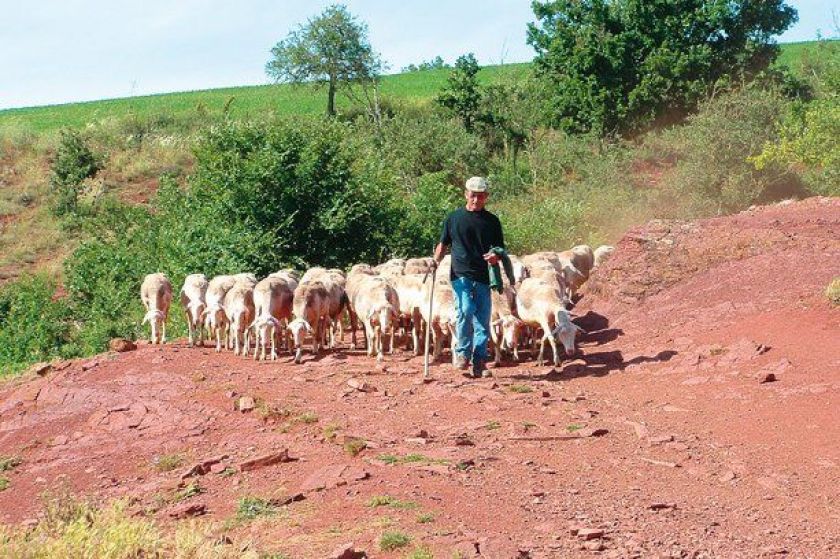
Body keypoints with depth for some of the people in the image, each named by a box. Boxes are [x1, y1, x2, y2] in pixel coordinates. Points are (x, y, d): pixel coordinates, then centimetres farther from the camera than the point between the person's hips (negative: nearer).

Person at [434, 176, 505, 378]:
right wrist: (436, 260, -4)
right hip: (461, 275, -2)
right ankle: (462, 352, 0)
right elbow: (443, 244, 15)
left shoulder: (492, 221, 11)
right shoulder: (453, 218, 8)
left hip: (483, 277, 2)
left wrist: (495, 256, -8)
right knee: (465, 311, -20)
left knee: (482, 321, 1)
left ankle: (479, 363, 7)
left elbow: (500, 248, 14)